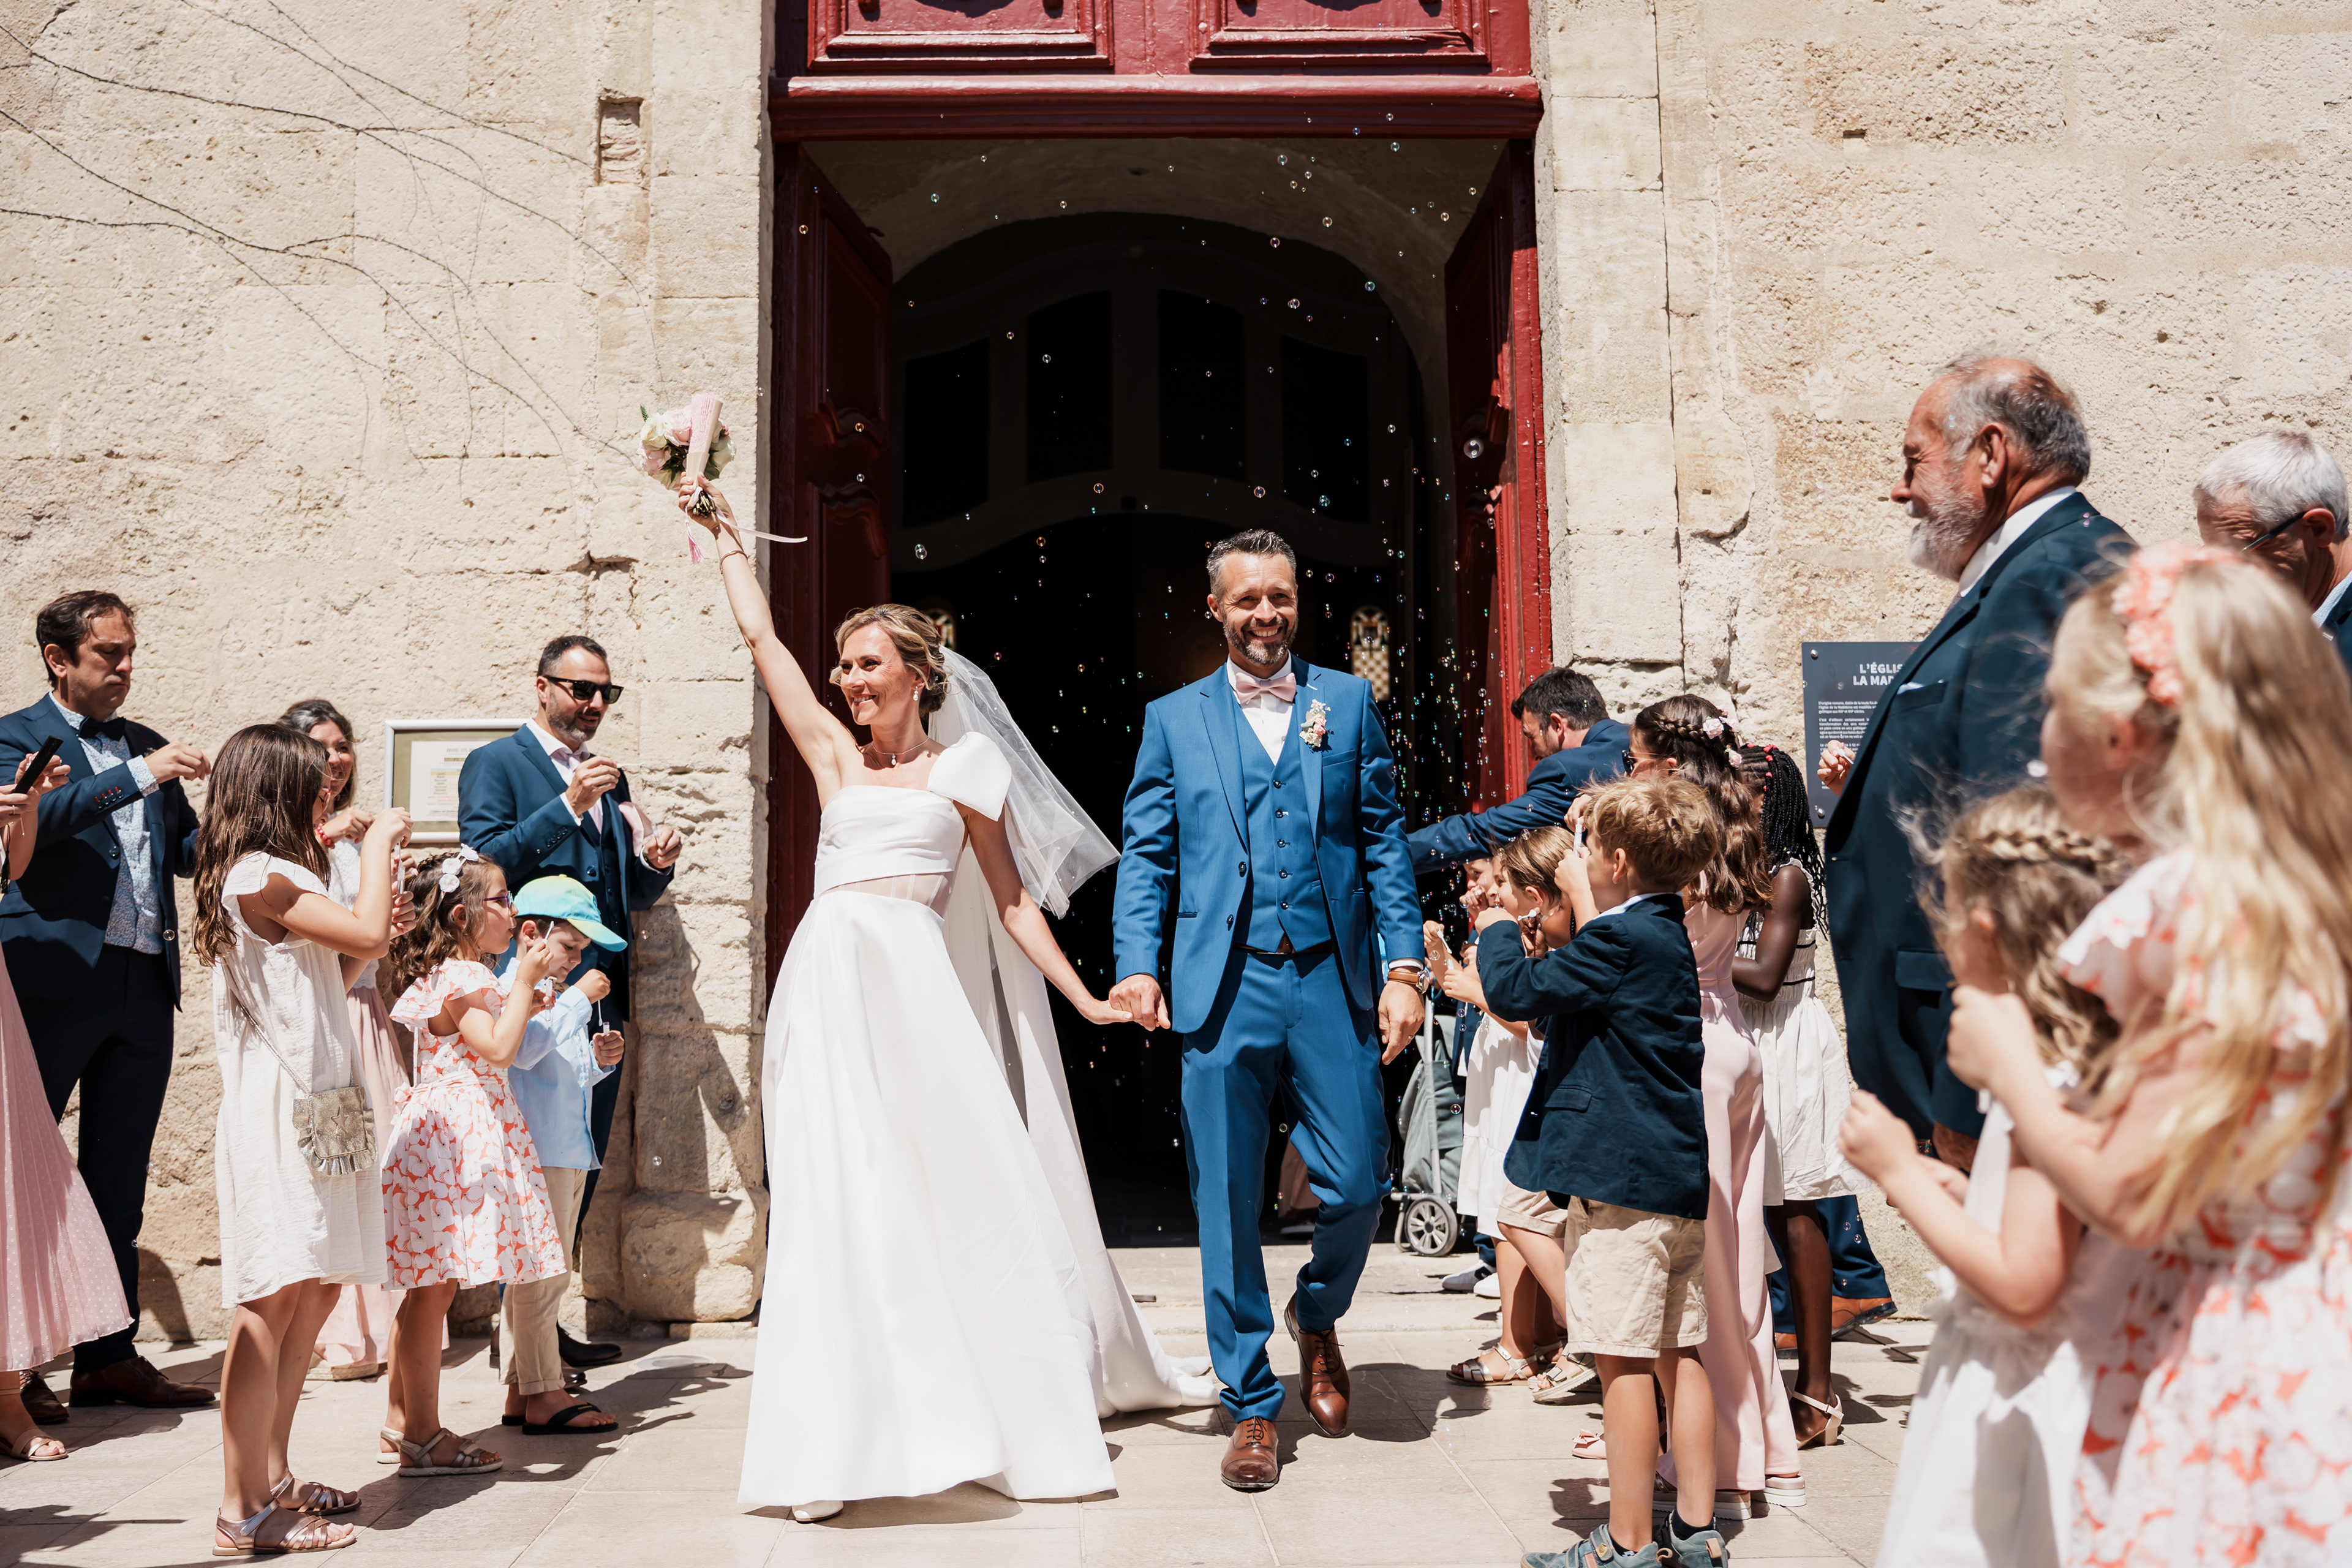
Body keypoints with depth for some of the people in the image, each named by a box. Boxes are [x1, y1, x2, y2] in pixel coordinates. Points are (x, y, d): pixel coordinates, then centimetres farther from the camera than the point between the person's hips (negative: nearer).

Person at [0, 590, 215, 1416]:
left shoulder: (146, 745, 17)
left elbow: (188, 850, 17)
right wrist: (141, 776, -24)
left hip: (145, 987, 6)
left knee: (119, 1185, 11)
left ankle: (110, 1355, 19)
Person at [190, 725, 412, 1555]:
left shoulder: (275, 879, 21)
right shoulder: (257, 877, -11)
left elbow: (337, 963, 21)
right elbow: (368, 933, -20)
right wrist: (378, 843, -7)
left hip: (313, 1105, 10)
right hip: (277, 1109, -10)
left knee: (315, 1291, 12)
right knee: (273, 1298, -9)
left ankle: (272, 1477, 20)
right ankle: (243, 1511, -5)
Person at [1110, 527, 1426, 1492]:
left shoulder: (1348, 702, 11)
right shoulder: (1173, 718, 10)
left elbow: (1384, 842, 7)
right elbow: (1145, 856, 6)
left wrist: (1405, 967, -1)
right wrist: (1136, 965, -8)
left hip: (1332, 980, 1)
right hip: (1224, 987, 0)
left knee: (1357, 1183, 2)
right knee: (1227, 1204, 5)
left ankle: (1316, 1316, 34)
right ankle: (1252, 1407, 20)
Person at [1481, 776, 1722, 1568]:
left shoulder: (1620, 940, -16)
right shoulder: (1671, 938, 13)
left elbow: (1515, 991, -19)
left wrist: (1497, 933, -1)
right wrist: (1546, 953, 19)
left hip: (1619, 1177, -10)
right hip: (1681, 1173, 10)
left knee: (1623, 1361, -2)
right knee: (1678, 1353, 14)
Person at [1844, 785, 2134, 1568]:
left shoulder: (2052, 1086, -24)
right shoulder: (2102, 1060, 5)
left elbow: (2023, 1285, -25)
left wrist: (1902, 1175, -18)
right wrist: (1952, 1186, 11)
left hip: (2017, 1408, -9)